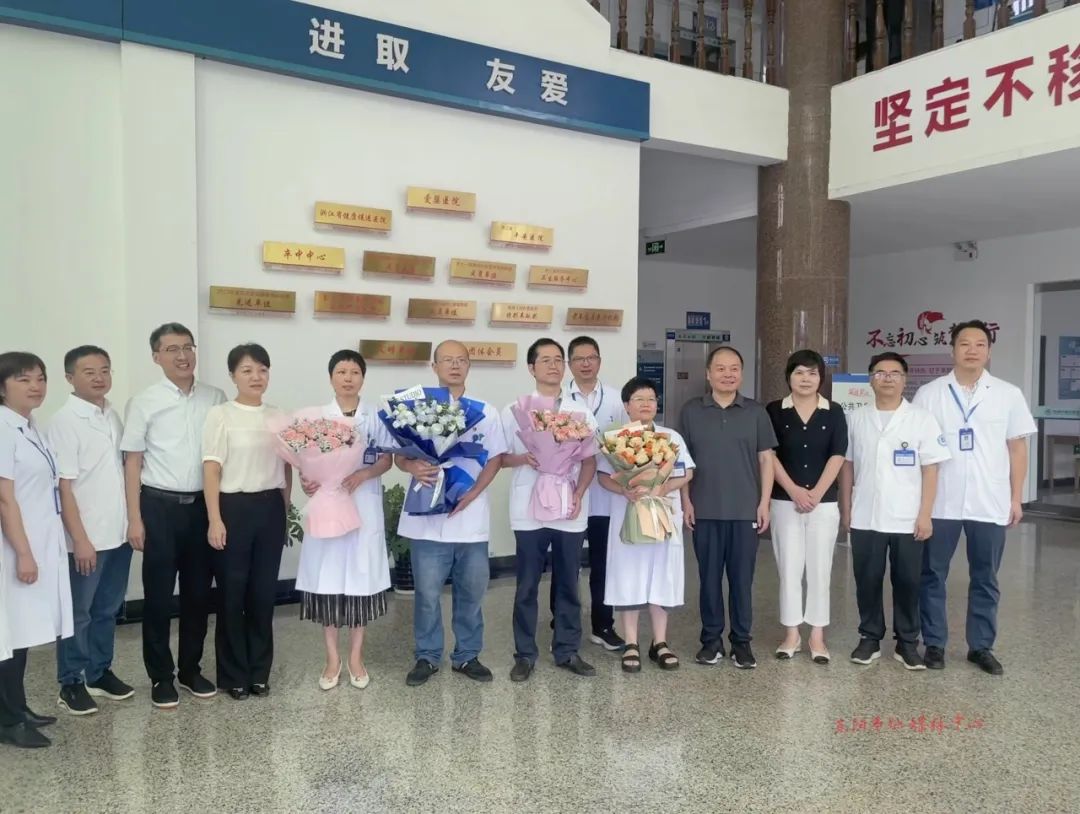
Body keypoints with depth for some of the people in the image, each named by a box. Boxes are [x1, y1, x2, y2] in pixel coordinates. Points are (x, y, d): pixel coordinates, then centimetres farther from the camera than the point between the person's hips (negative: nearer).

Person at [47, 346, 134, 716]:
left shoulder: (113, 416, 7)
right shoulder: (65, 421, -13)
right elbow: (63, 485, -15)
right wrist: (80, 539, -16)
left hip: (118, 533, 6)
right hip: (87, 537, -6)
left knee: (107, 610, 16)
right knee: (78, 613, 8)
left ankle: (99, 672, 30)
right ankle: (71, 683, 21)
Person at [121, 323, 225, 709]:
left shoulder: (216, 398, 3)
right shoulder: (144, 402, -4)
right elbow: (132, 462, -2)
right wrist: (134, 518, -7)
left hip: (202, 505, 3)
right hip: (160, 506, -2)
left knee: (198, 591, 12)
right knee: (159, 594, 7)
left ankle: (190, 668, 29)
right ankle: (161, 676, 22)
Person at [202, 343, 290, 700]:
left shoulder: (278, 416, 8)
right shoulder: (220, 415, -5)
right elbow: (211, 470, -8)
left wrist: (284, 511, 11)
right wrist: (215, 520, -13)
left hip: (270, 509, 4)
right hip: (234, 508, -4)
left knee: (264, 591, 10)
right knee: (233, 592, 5)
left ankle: (259, 671, 23)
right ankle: (234, 674, 20)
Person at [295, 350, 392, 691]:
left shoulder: (376, 417, 3)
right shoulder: (317, 417, 2)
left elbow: (387, 458, 2)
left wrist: (362, 475, -16)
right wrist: (306, 482, -18)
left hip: (365, 506, 0)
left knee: (361, 580, 4)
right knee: (327, 580, 3)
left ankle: (356, 656, 19)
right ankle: (332, 658, 17)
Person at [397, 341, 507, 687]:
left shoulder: (486, 412, 7)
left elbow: (495, 459, 4)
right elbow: (399, 455, 2)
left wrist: (471, 493, -11)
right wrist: (413, 467, -22)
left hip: (471, 517, 2)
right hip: (427, 517, -1)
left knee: (471, 591, 10)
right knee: (427, 593, 4)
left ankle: (467, 656, 25)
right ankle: (427, 657, 20)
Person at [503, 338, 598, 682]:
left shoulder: (581, 413, 7)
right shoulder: (514, 411, 1)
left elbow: (590, 460, 6)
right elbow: (499, 457, 3)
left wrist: (578, 494, -9)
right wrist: (524, 459, -17)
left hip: (569, 510, 2)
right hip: (529, 510, -2)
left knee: (568, 584, 11)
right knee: (527, 586, 6)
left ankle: (567, 651, 23)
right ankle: (524, 654, 17)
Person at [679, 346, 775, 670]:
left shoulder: (756, 412, 3)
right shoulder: (691, 411, 2)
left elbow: (766, 459, 5)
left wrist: (764, 503, -1)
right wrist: (686, 500, -1)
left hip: (746, 510, 0)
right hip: (705, 510, 0)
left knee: (742, 577, 6)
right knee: (709, 577, 7)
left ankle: (742, 641, 19)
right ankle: (711, 639, 19)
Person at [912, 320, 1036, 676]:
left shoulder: (1008, 395, 3)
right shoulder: (929, 394, 1)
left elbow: (1018, 447, 6)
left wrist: (1016, 498, 3)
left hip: (990, 504, 1)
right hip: (939, 503, -1)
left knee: (985, 579, 10)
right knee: (932, 576, 7)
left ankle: (981, 646, 23)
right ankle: (934, 643, 19)